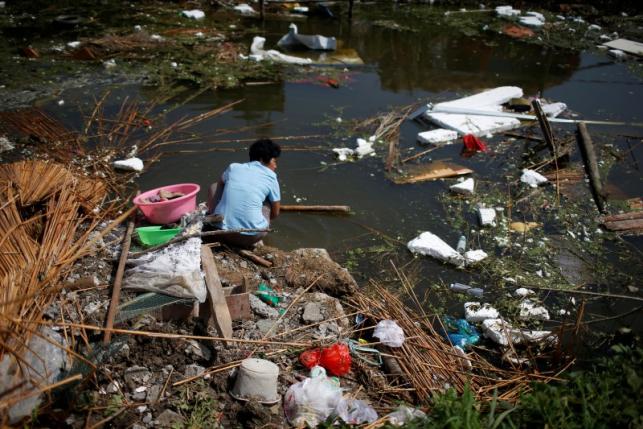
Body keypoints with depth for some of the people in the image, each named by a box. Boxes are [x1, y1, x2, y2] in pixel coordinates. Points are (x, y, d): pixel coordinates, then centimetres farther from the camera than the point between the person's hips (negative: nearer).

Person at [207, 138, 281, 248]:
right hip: (251, 238, -2)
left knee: (214, 187, 24)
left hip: (221, 230, 2)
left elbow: (221, 184, 32)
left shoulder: (233, 167, 9)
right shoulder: (270, 177, 3)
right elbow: (275, 213, 13)